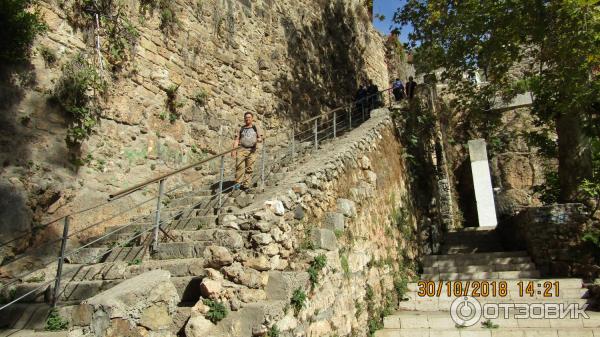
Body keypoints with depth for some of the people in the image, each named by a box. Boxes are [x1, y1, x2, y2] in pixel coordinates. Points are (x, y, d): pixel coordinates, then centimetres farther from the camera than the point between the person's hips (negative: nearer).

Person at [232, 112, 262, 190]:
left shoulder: (255, 128, 17)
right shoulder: (241, 129, 17)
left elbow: (261, 139, 11)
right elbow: (237, 140, 11)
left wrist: (259, 139, -14)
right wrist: (234, 150, -3)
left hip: (251, 150, 0)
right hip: (241, 149, 0)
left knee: (249, 168, -4)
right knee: (239, 166, -16)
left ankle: (245, 185, -2)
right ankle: (238, 183, -18)